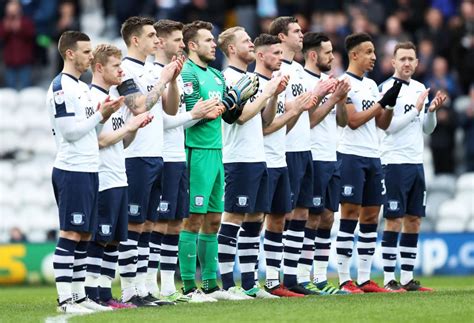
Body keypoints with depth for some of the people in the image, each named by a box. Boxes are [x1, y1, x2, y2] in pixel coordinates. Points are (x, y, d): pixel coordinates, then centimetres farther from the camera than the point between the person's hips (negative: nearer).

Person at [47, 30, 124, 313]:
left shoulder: (82, 87, 18)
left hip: (89, 170, 9)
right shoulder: (61, 87, -12)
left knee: (84, 235, 10)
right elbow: (70, 131, -17)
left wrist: (104, 115, 6)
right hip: (72, 170, -9)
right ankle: (65, 299, -9)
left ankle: (79, 295, 14)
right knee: (70, 234, -9)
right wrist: (101, 115, -12)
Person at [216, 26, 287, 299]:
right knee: (233, 218, -7)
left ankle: (249, 284, 12)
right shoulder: (229, 78, -9)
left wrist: (275, 94, 5)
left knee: (255, 218, 9)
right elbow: (242, 115, -18)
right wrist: (268, 92, -11)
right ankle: (227, 285, -7)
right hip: (239, 160, -9)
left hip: (258, 158, 9)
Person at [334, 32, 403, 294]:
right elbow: (353, 120, -15)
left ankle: (364, 279, 9)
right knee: (350, 214, -8)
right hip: (351, 155, -8)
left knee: (371, 216, 6)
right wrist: (382, 102, -13)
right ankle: (345, 280, -6)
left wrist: (391, 104, 1)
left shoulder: (371, 85, 17)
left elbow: (382, 124, 18)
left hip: (372, 155, 8)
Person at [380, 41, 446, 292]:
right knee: (394, 220, -6)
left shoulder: (420, 88, 14)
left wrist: (432, 110, -1)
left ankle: (407, 278, 11)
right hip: (394, 161, -7)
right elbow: (388, 126, -15)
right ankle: (389, 279, -3)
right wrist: (416, 110, -17)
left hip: (416, 162, 7)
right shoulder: (386, 88, -8)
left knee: (413, 220, 6)